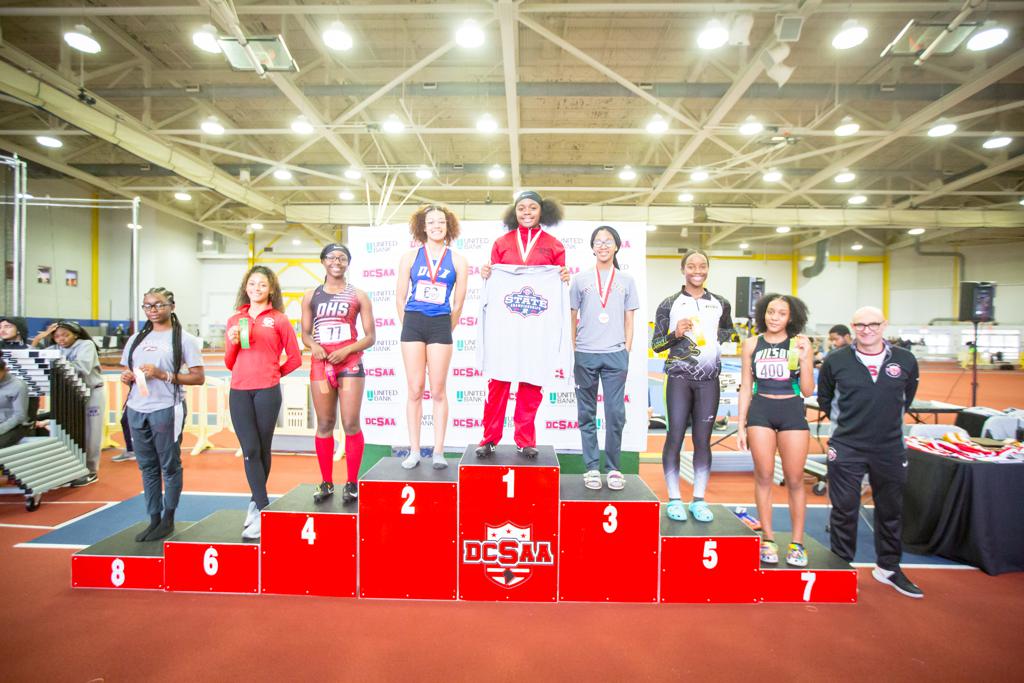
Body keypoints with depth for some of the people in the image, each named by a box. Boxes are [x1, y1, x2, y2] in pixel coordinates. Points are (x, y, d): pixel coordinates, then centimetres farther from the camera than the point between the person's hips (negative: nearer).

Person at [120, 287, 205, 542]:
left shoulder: (183, 339, -2)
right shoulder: (136, 339, 15)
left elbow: (198, 377, -7)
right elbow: (127, 372, 22)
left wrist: (163, 375, -16)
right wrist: (126, 377, -1)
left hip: (166, 409, -5)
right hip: (136, 410, 5)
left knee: (169, 465, 4)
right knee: (147, 466, 11)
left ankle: (168, 520, 17)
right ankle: (154, 519, 21)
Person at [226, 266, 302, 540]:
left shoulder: (279, 319, 3)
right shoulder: (235, 320, 14)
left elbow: (295, 358, 5)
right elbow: (230, 363, 15)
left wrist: (272, 373, 9)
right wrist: (233, 342, -2)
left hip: (267, 391, -3)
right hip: (239, 392, 3)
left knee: (263, 449, 6)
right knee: (250, 450, -1)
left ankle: (256, 503, 22)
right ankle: (264, 509, 7)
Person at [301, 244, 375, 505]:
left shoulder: (358, 295, 5)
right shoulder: (311, 296, 12)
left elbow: (370, 336, 2)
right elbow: (305, 333, 13)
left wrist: (346, 350, -12)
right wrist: (313, 345, -9)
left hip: (350, 363, -2)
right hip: (321, 365, 3)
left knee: (351, 424, -4)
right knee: (324, 425, 7)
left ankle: (352, 483, 9)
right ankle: (327, 483, 19)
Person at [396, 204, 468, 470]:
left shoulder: (457, 261, 5)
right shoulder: (410, 257, 7)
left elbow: (458, 303, 7)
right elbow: (400, 297, 10)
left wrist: (446, 332, 9)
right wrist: (409, 327, 9)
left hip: (440, 325, -1)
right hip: (413, 322, 1)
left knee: (438, 391, 1)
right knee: (415, 390, 2)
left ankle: (438, 451, 9)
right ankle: (414, 451, 10)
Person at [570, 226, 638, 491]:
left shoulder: (626, 281, 11)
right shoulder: (581, 280, 9)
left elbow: (629, 320, 11)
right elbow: (572, 318, 9)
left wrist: (626, 352, 3)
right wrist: (572, 352, 3)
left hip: (615, 355, 0)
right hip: (585, 354, 0)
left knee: (615, 414, -1)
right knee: (587, 415, 6)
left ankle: (614, 468, 13)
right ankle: (591, 468, 15)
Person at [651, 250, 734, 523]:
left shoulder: (721, 304, 11)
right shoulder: (669, 304, 2)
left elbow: (730, 330, 29)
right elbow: (655, 344, 1)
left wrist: (721, 339, 9)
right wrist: (675, 334, -16)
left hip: (709, 379, 3)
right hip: (679, 377, -3)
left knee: (703, 439, 6)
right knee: (675, 436, -1)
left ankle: (699, 499, 16)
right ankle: (674, 499, 10)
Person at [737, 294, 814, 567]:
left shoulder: (801, 343, 1)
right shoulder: (752, 344, 5)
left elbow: (808, 391, 0)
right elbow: (746, 387, 8)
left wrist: (803, 359, -14)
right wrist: (741, 425, 5)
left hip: (792, 412, 0)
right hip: (760, 411, 1)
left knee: (794, 480, 4)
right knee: (764, 476, 3)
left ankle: (797, 543, 18)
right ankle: (768, 539, 16)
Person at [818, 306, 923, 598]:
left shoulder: (905, 360, 0)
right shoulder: (836, 361, -6)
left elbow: (907, 397, 16)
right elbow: (824, 398, 9)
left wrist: (889, 420, 14)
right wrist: (846, 421, 7)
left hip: (890, 449, 3)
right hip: (846, 449, -2)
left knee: (891, 511, 16)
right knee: (845, 510, 5)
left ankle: (888, 567, 35)